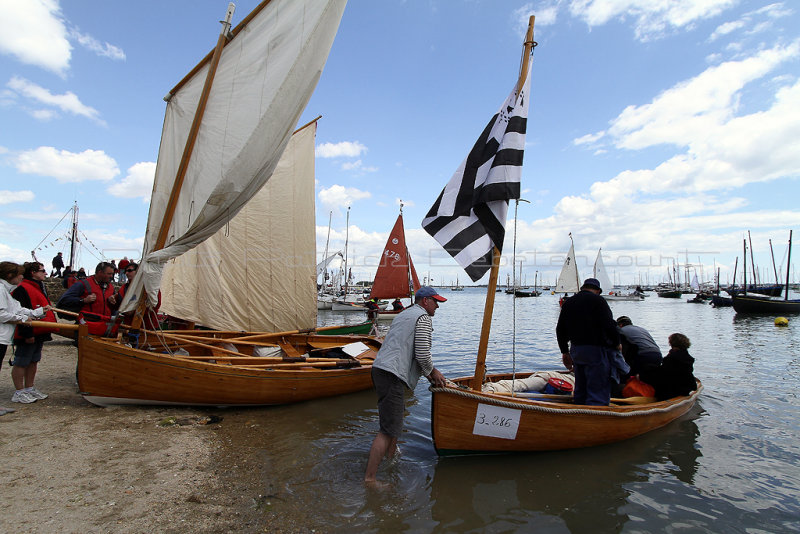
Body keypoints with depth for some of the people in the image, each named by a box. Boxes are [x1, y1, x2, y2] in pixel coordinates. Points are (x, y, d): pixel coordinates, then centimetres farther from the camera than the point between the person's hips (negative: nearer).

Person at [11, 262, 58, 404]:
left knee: (33, 361, 16)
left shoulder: (40, 287, 16)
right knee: (21, 363, 1)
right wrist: (27, 333, -21)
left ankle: (29, 389, 26)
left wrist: (52, 324, 21)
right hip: (28, 335, -10)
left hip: (39, 333, 10)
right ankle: (19, 393, 9)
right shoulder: (22, 289, -15)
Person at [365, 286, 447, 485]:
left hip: (379, 368, 11)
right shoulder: (423, 318, -5)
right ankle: (369, 478, -4)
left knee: (396, 413, 28)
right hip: (392, 376, -11)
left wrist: (430, 372, 26)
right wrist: (432, 372, 8)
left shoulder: (403, 315, 25)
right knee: (390, 429, -8)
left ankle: (391, 455, 43)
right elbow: (422, 354, -13)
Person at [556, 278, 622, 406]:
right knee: (598, 394, -4)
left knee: (580, 392, 17)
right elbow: (609, 325, -15)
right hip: (596, 350, -7)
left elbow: (560, 330, 15)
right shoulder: (597, 300, -7)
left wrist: (565, 352, 21)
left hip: (575, 350, 7)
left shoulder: (568, 302, 13)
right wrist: (617, 344, 1)